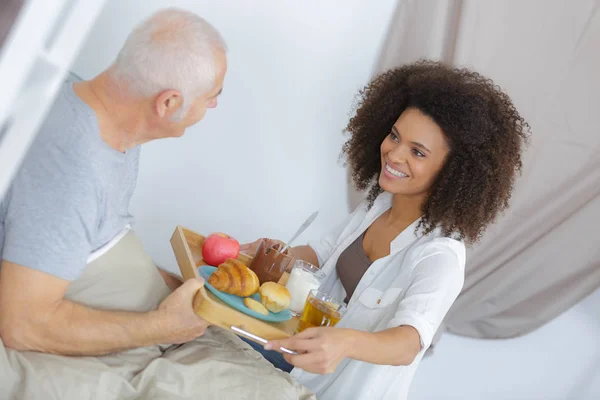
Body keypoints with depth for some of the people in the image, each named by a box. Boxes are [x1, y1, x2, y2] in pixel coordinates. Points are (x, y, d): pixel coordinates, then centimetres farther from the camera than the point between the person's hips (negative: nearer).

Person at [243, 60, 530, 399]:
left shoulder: (440, 257, -29)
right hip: (308, 350, 6)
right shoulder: (379, 201, -5)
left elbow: (409, 344, -43)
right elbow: (324, 251, 8)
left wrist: (345, 342, -64)